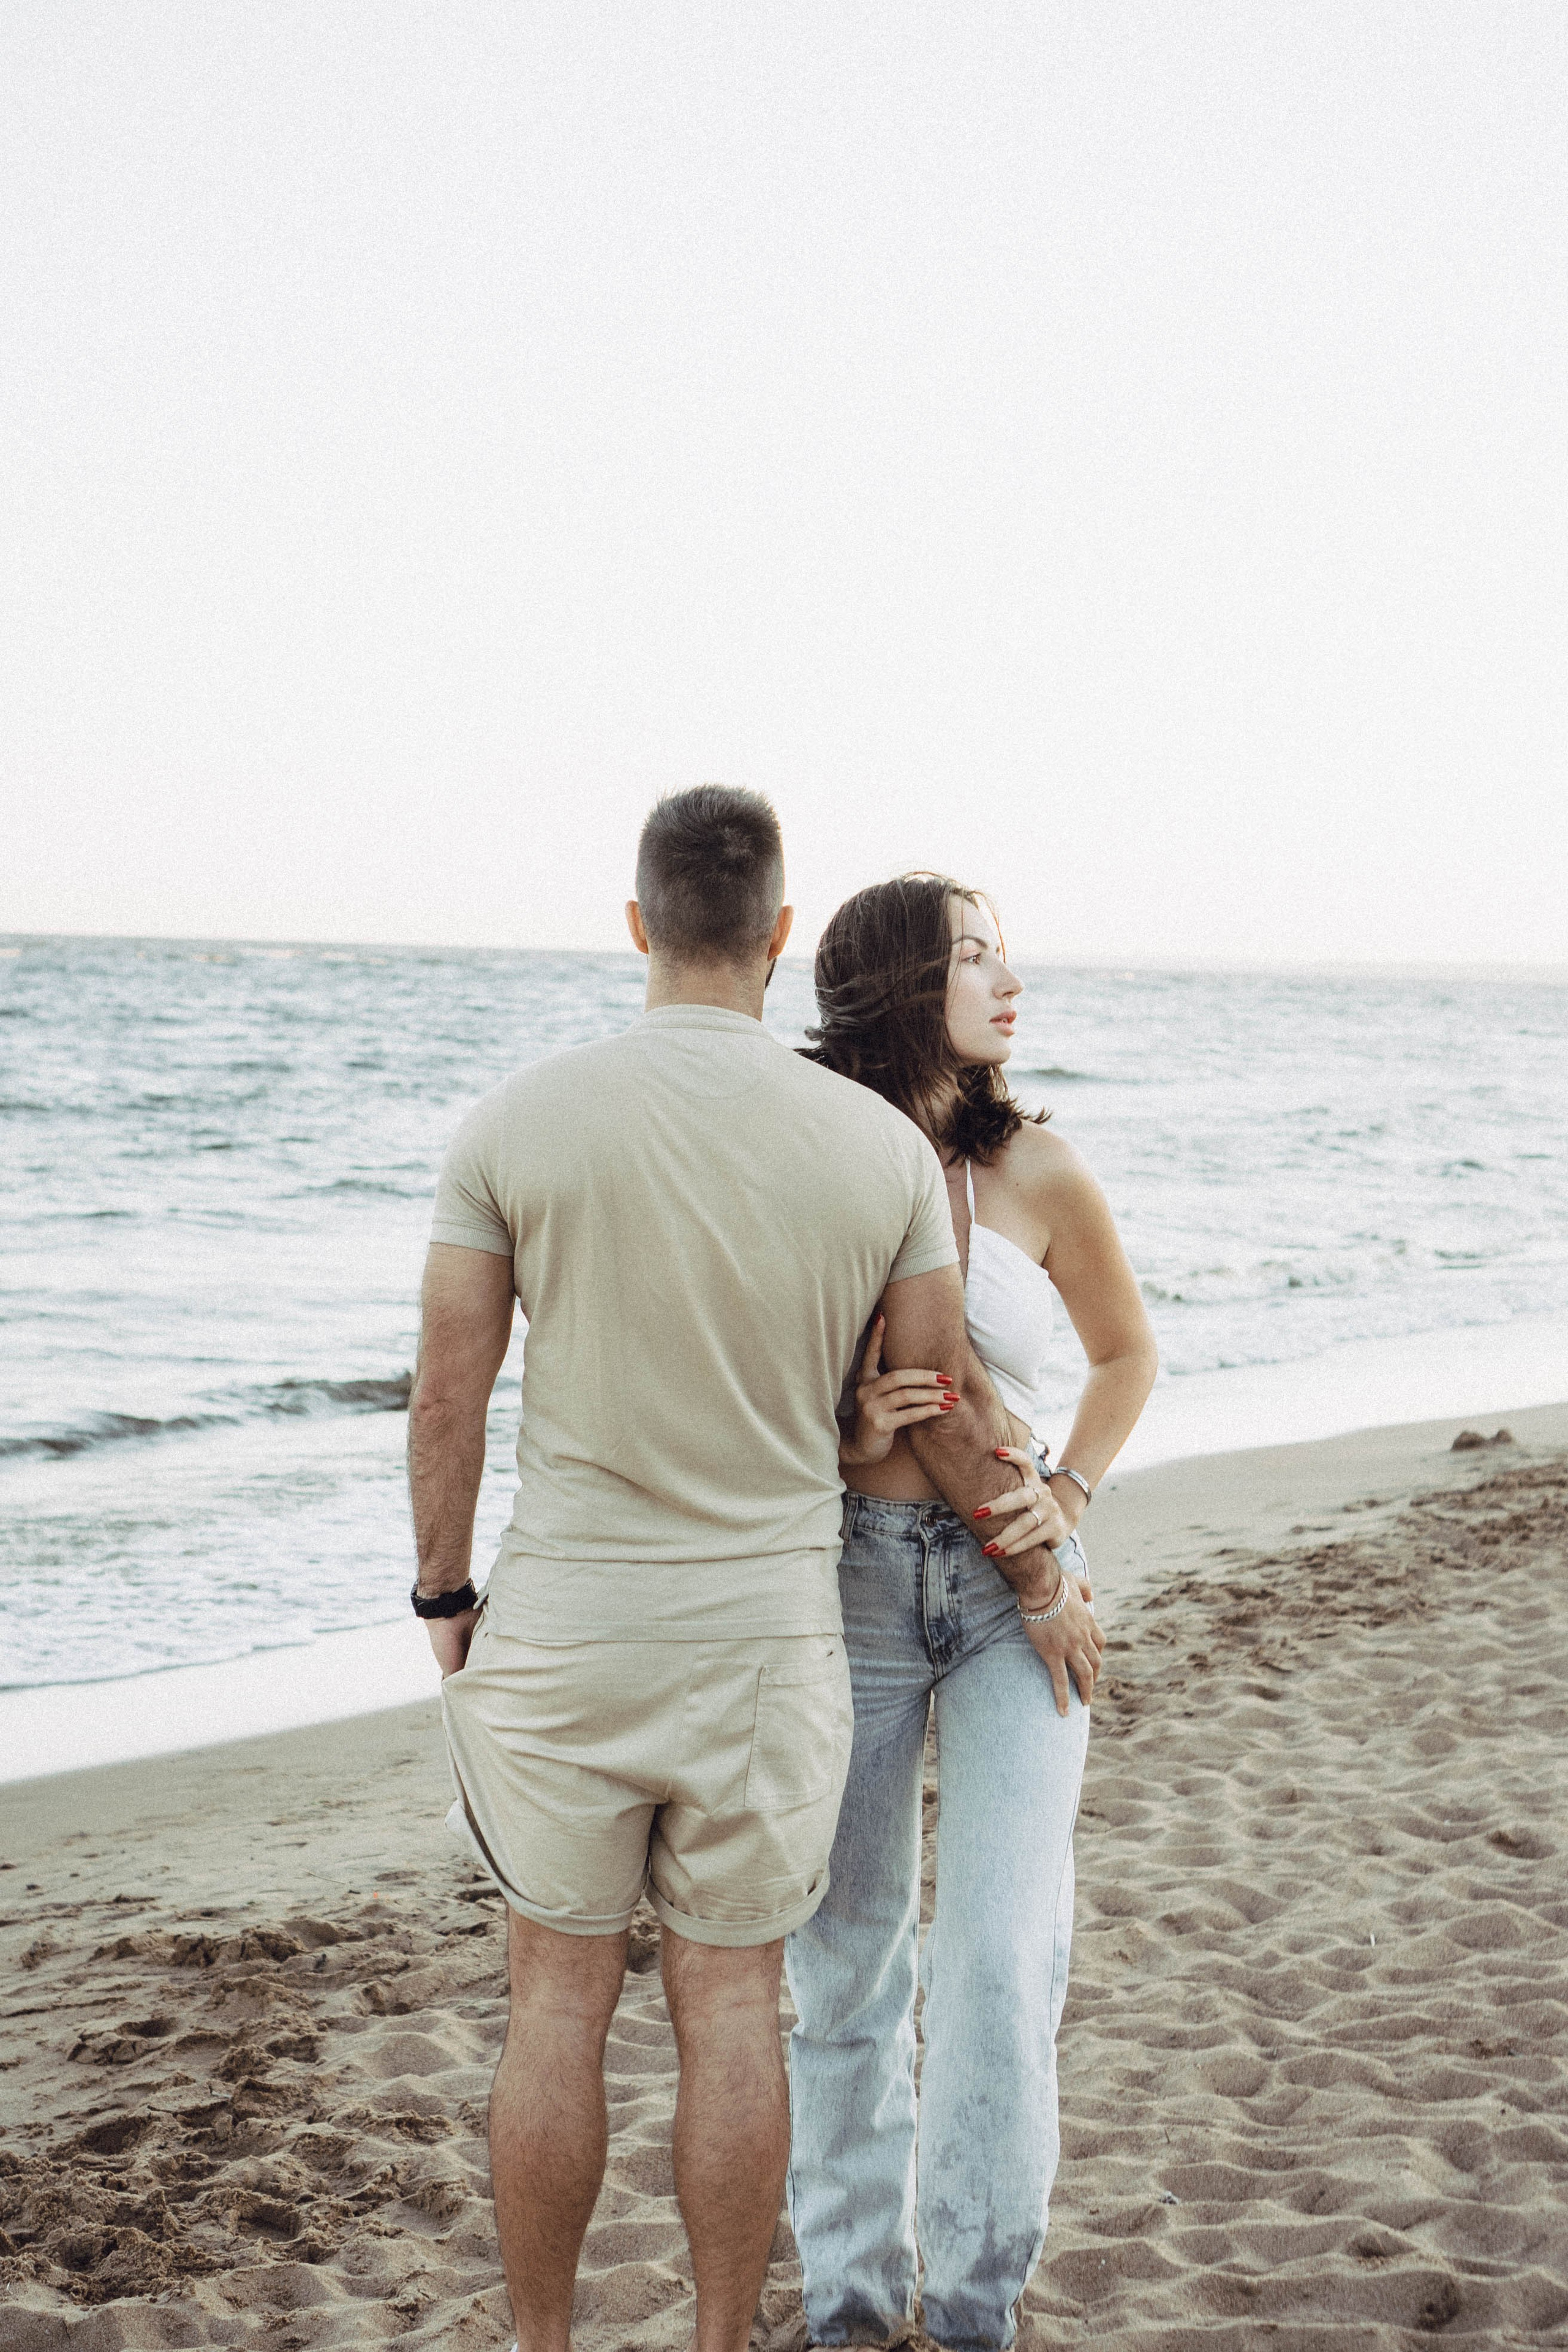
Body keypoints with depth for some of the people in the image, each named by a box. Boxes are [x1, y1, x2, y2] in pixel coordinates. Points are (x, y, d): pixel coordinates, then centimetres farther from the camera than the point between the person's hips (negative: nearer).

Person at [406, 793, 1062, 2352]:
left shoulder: (517, 1125, -10)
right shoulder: (885, 1146, -7)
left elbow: (447, 1398, -5)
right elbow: (947, 1409, 1)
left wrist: (443, 1597, 10)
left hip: (562, 1626, 0)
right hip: (765, 1632, 1)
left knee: (558, 2003, 13)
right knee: (730, 2010, 12)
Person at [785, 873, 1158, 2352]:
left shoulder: (1035, 1173, -2)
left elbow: (1125, 1352, 13)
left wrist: (1069, 1494, -2)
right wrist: (844, 1434, -15)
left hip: (1013, 1585, 0)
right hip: (844, 1581, 0)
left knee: (1004, 1958, -5)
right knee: (843, 1958, 9)